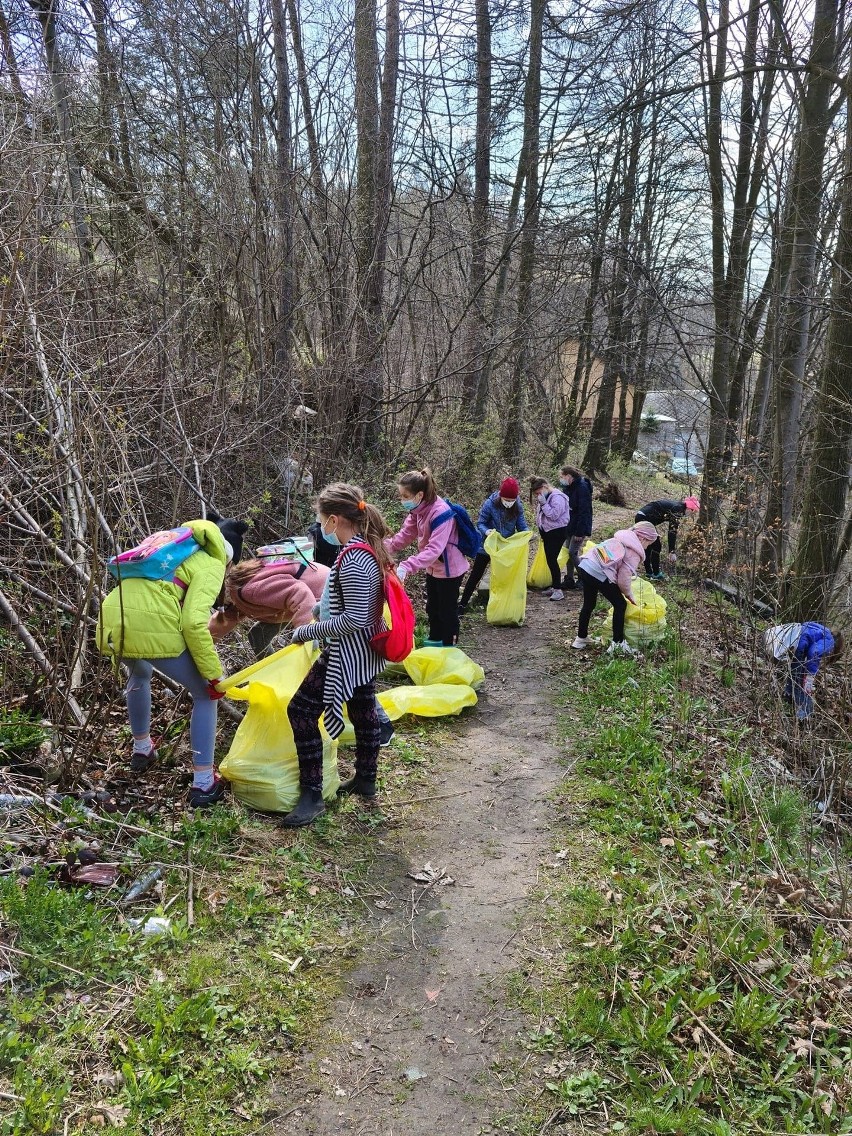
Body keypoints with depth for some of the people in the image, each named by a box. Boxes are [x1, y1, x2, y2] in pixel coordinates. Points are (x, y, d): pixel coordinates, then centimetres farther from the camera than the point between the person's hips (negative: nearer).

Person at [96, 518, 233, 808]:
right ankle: (203, 783, 11)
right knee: (206, 694, 13)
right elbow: (194, 623, -9)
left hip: (113, 625, 7)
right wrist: (214, 674, -4)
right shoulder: (211, 565, 7)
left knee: (140, 674, 40)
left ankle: (141, 749, 54)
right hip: (153, 629, -7)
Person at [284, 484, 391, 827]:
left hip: (347, 653, -10)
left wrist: (309, 631, -20)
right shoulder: (371, 548, 3)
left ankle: (311, 796, 0)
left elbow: (353, 619, -28)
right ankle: (366, 779, 38)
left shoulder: (351, 559, -26)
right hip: (365, 651, 10)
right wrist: (325, 608, 16)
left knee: (301, 710, -4)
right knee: (364, 709, 21)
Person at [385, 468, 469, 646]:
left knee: (447, 611, 5)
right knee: (432, 607, 23)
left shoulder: (441, 513, -32)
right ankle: (435, 641, 42)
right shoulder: (418, 509, -5)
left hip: (449, 569, -9)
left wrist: (407, 566, -50)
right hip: (433, 568, 9)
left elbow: (434, 549, -40)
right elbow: (406, 534, 1)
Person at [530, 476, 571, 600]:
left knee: (552, 560, -13)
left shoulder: (557, 497, -18)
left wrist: (544, 504, -23)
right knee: (550, 560, 12)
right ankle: (555, 586, 21)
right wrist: (541, 532, 13)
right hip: (547, 532, 9)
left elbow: (554, 515, -25)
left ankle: (558, 590, -11)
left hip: (557, 532, -9)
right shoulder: (545, 498, 10)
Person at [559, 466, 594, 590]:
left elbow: (584, 511, -21)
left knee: (572, 552, -10)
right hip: (569, 526, 8)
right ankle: (569, 579, 17)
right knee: (568, 552, 9)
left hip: (579, 528, -8)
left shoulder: (582, 488, -19)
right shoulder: (568, 488, 8)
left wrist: (580, 532, -23)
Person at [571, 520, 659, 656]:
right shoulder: (635, 553, -2)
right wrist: (629, 595, 14)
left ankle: (581, 639, 38)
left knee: (589, 604, 26)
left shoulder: (620, 539, 22)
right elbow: (624, 579, -6)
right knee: (620, 604, 9)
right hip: (599, 574, -8)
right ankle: (618, 643, 12)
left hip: (584, 566, 8)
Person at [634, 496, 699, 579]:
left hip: (640, 516, 10)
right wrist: (672, 552, -15)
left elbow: (673, 530, 19)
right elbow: (672, 531, -17)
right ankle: (656, 574, 9)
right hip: (645, 518, -10)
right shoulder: (678, 509, -13)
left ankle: (649, 573, 28)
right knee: (656, 546, -1)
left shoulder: (677, 506, 15)